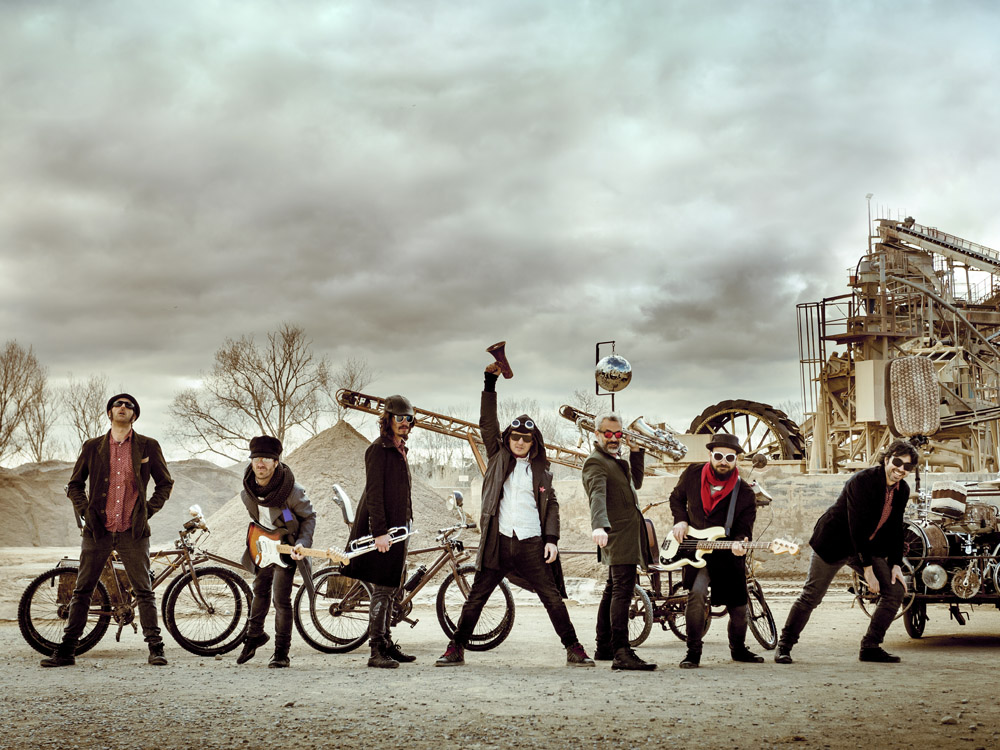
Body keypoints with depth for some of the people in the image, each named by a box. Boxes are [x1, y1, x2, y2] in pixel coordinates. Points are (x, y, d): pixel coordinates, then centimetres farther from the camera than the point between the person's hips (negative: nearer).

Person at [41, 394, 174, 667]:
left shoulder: (148, 447, 5)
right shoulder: (92, 447, 8)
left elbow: (165, 484, 14)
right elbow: (74, 485, 18)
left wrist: (148, 511, 4)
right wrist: (85, 511, 4)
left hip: (133, 532, -1)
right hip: (98, 531, 1)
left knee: (144, 592, 0)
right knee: (82, 591, 4)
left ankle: (155, 649, 6)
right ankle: (66, 651, 10)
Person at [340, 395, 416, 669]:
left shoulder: (398, 450, 17)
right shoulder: (379, 449, -12)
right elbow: (374, 493, -18)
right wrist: (379, 531, -23)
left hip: (394, 529, 9)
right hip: (381, 531, -9)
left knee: (388, 590, 14)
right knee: (381, 590, -8)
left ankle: (386, 644, 21)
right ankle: (377, 651, -5)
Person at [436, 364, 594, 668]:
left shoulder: (540, 470, 11)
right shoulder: (498, 457, 10)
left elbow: (551, 505, 13)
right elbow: (487, 422, 2)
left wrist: (552, 539, 1)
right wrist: (490, 383, -5)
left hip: (531, 544, 0)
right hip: (497, 542, 0)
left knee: (552, 597, 0)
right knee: (476, 597, 3)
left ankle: (574, 650, 8)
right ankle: (456, 649, 12)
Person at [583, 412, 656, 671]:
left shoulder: (618, 462, 21)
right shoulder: (595, 462, -12)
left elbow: (636, 482, 21)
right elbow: (597, 495, -28)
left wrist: (636, 452, 10)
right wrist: (599, 526, -44)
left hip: (628, 536, 11)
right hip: (618, 536, -11)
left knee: (613, 592, 15)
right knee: (622, 592, -18)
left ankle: (604, 648, 24)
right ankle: (622, 653, -25)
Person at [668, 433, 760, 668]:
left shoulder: (744, 493, -9)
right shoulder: (693, 474, -4)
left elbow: (744, 528, -8)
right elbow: (676, 498, 14)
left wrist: (739, 544, -30)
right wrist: (681, 521, -2)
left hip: (728, 557, 1)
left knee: (738, 607, 8)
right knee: (697, 592, -25)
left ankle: (738, 649, 37)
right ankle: (693, 651, -12)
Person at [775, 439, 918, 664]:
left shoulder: (902, 491, -2)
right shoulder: (863, 481, -24)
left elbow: (895, 529, 6)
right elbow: (858, 527, -26)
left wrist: (896, 565, -4)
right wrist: (867, 569, -24)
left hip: (869, 547, 7)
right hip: (835, 543, -7)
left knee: (896, 590, -3)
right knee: (811, 596, -5)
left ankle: (870, 647, 6)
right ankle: (784, 645, 10)